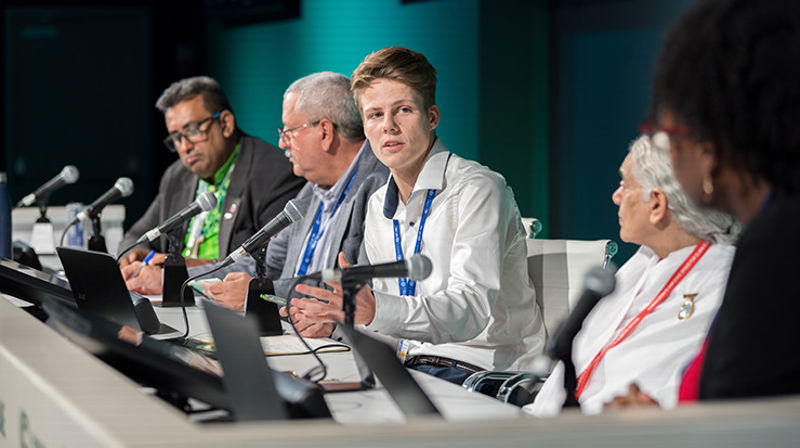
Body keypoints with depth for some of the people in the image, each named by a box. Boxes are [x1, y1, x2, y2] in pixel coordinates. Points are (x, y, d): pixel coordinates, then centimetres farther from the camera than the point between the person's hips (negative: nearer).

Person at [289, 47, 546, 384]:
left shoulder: (480, 189, -10)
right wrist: (335, 320, 0)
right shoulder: (378, 208, 14)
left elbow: (471, 311, -23)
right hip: (412, 366, 7)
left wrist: (373, 311, -37)